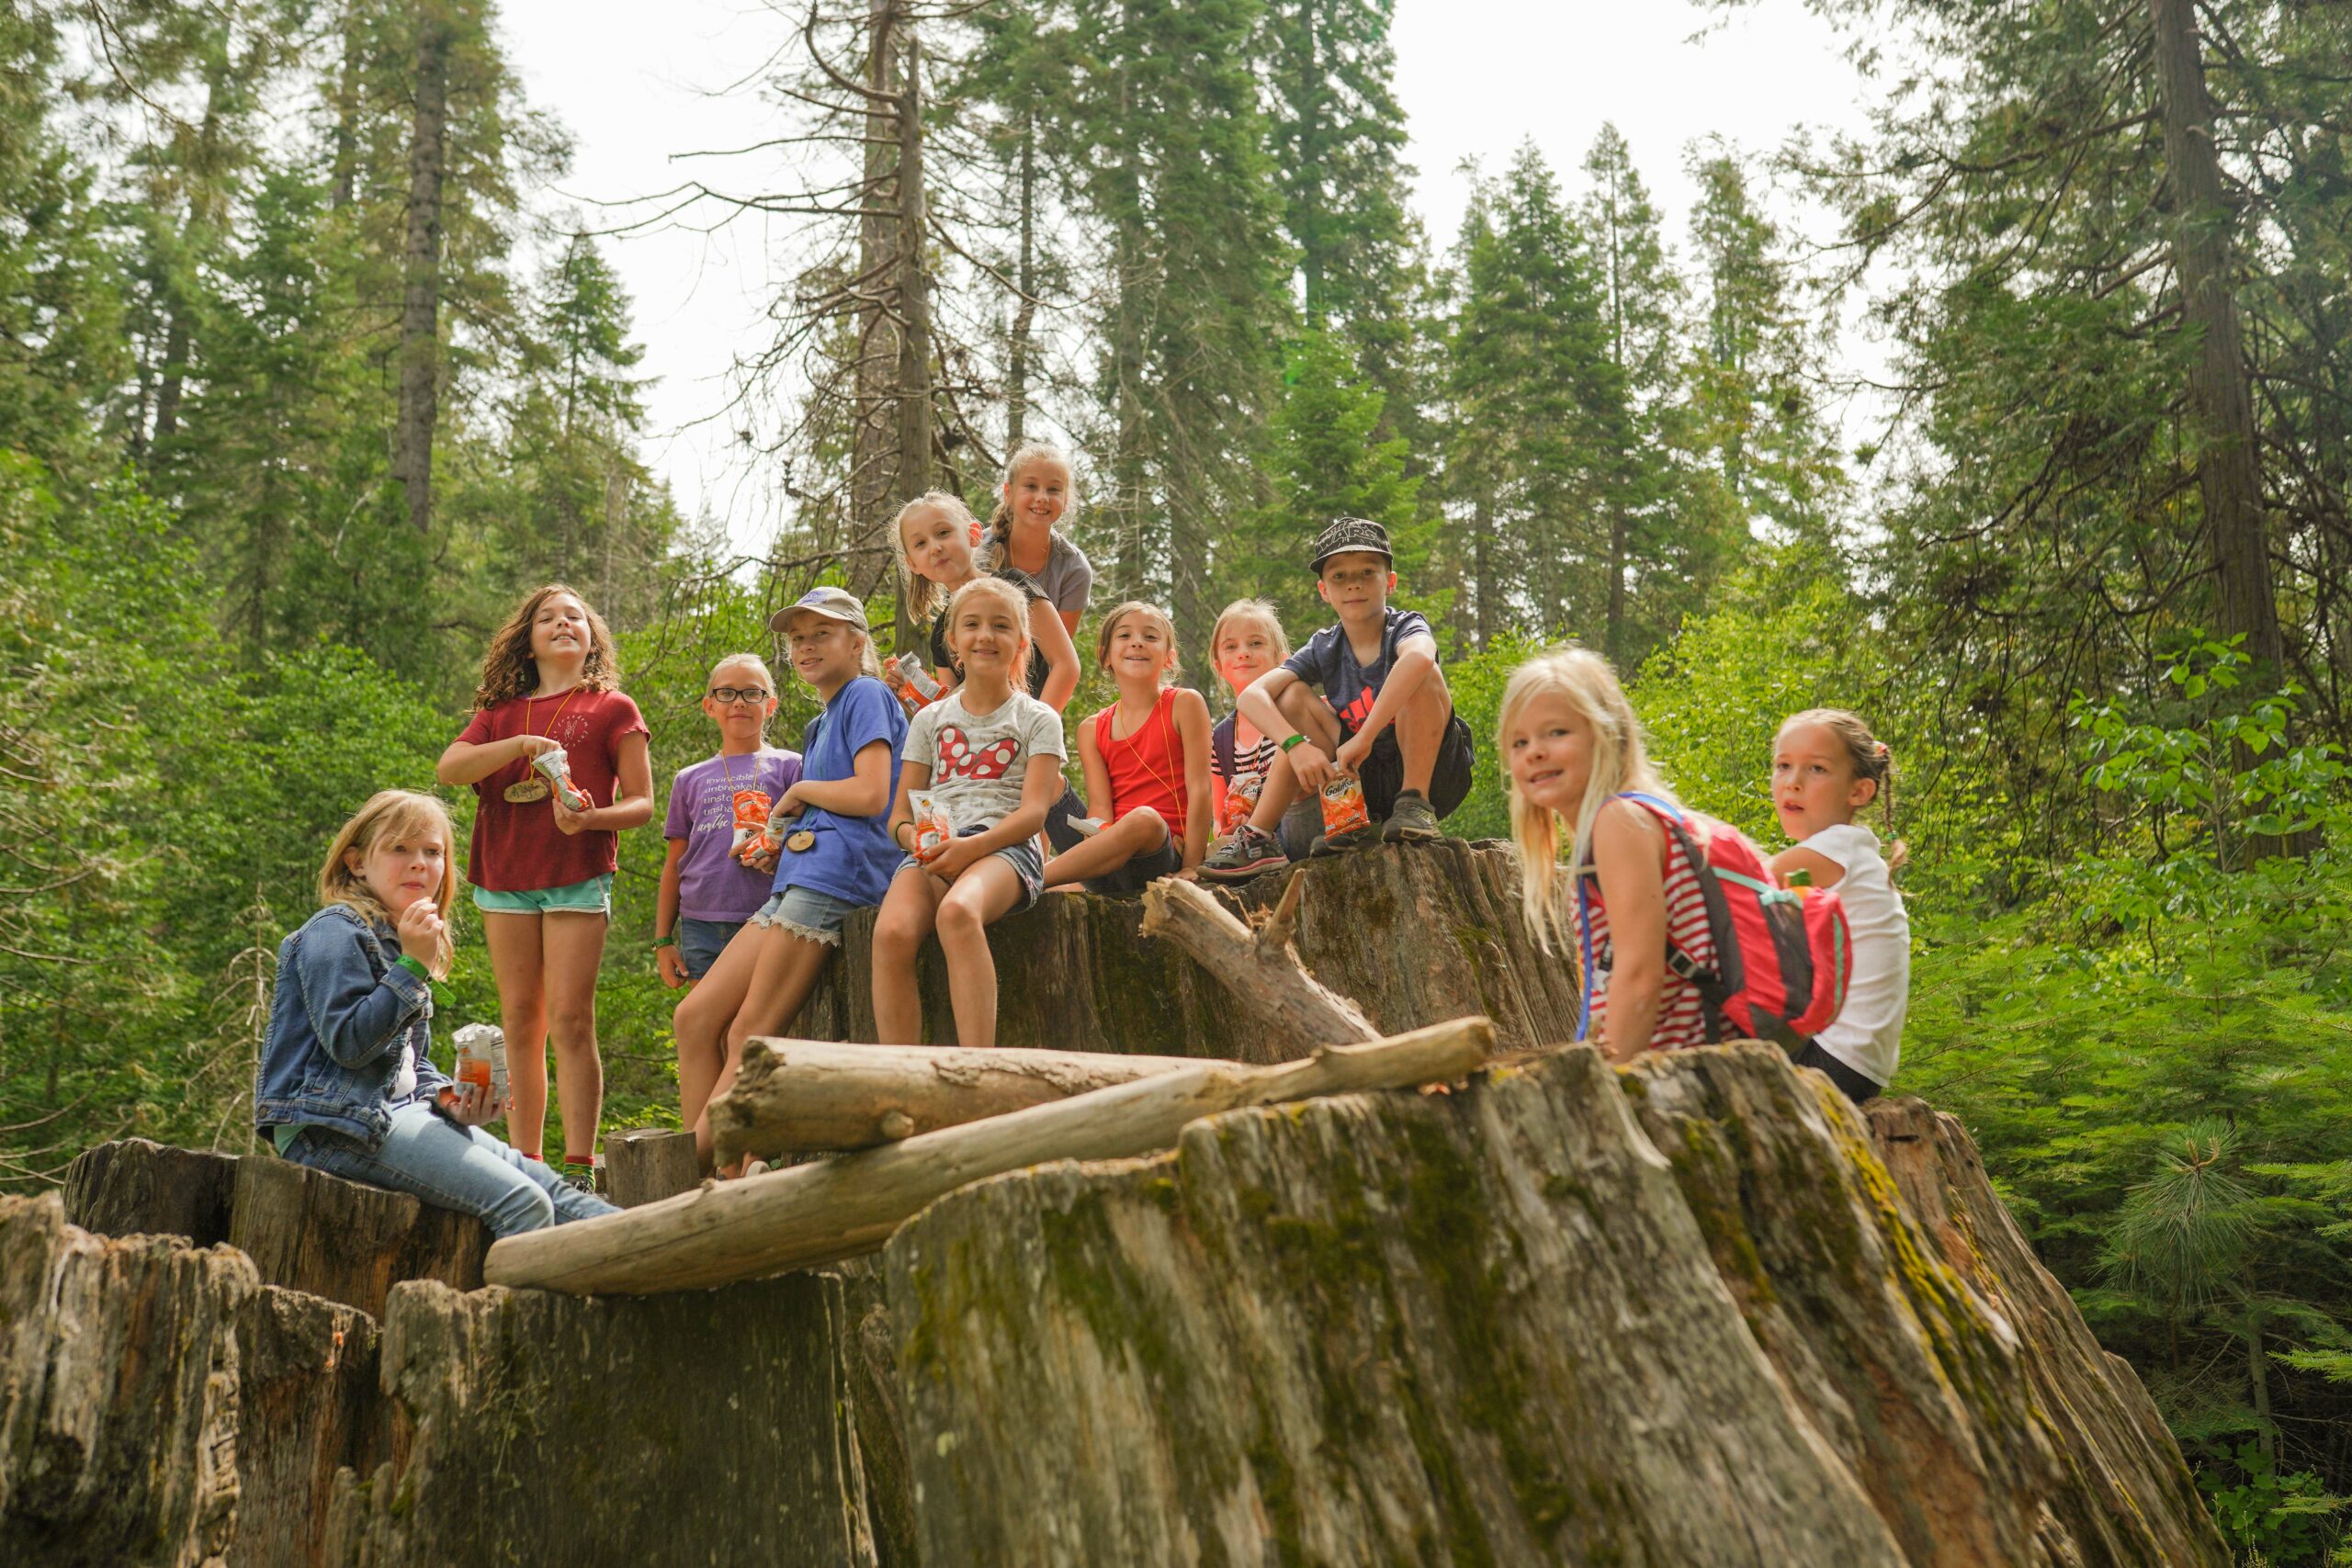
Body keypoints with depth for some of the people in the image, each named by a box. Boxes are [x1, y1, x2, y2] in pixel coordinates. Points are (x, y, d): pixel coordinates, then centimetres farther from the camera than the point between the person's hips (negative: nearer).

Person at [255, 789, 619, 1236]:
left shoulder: (399, 943, 19)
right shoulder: (336, 932, -9)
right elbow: (348, 1044, -21)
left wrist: (447, 1097, 2)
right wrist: (413, 967, -21)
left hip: (395, 1108, 9)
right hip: (333, 1127, -9)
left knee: (542, 1183, 0)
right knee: (521, 1203, -21)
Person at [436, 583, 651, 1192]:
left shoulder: (611, 709, 8)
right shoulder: (500, 712, 18)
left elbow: (642, 803, 4)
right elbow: (449, 769, 1)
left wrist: (590, 818, -16)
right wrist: (520, 745, -12)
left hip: (577, 876, -4)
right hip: (505, 878, 4)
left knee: (570, 1020, -10)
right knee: (520, 1022, 5)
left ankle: (579, 1168, -11)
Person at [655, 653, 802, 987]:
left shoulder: (789, 766, 8)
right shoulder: (689, 780, 18)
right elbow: (674, 866, 18)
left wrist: (778, 851, -19)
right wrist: (663, 940, 13)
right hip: (702, 927, 3)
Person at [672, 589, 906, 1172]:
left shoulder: (867, 695, 0)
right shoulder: (822, 722, 28)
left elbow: (870, 795, -14)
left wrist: (800, 791, 0)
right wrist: (774, 837, 12)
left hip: (837, 873, -10)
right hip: (797, 879, 10)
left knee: (748, 1033, -13)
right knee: (695, 1017, -1)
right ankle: (716, 1173, -5)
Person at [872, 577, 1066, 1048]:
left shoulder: (1037, 720, 12)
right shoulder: (931, 719, 22)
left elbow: (1033, 811, -1)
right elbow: (899, 814, 18)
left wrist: (972, 846, -19)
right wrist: (915, 837, -7)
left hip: (1005, 848, -3)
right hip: (932, 851, 3)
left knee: (957, 912, -39)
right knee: (891, 932, -32)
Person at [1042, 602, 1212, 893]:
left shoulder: (1184, 704, 2)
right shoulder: (1092, 730, 13)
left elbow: (1200, 791, -4)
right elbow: (1099, 808, 2)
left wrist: (1189, 870, -12)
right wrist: (1103, 841, -21)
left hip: (1167, 855, -3)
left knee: (1144, 819, -37)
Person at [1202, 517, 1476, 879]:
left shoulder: (1405, 627, -12)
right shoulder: (1325, 648, 1)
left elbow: (1418, 657, -40)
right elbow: (1252, 695, -14)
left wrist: (1364, 738, -44)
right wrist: (1297, 745, -32)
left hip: (1436, 775, -4)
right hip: (1369, 783, 4)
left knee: (1422, 675, -27)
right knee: (1293, 697, -7)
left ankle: (1415, 805, -20)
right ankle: (1259, 838, -11)